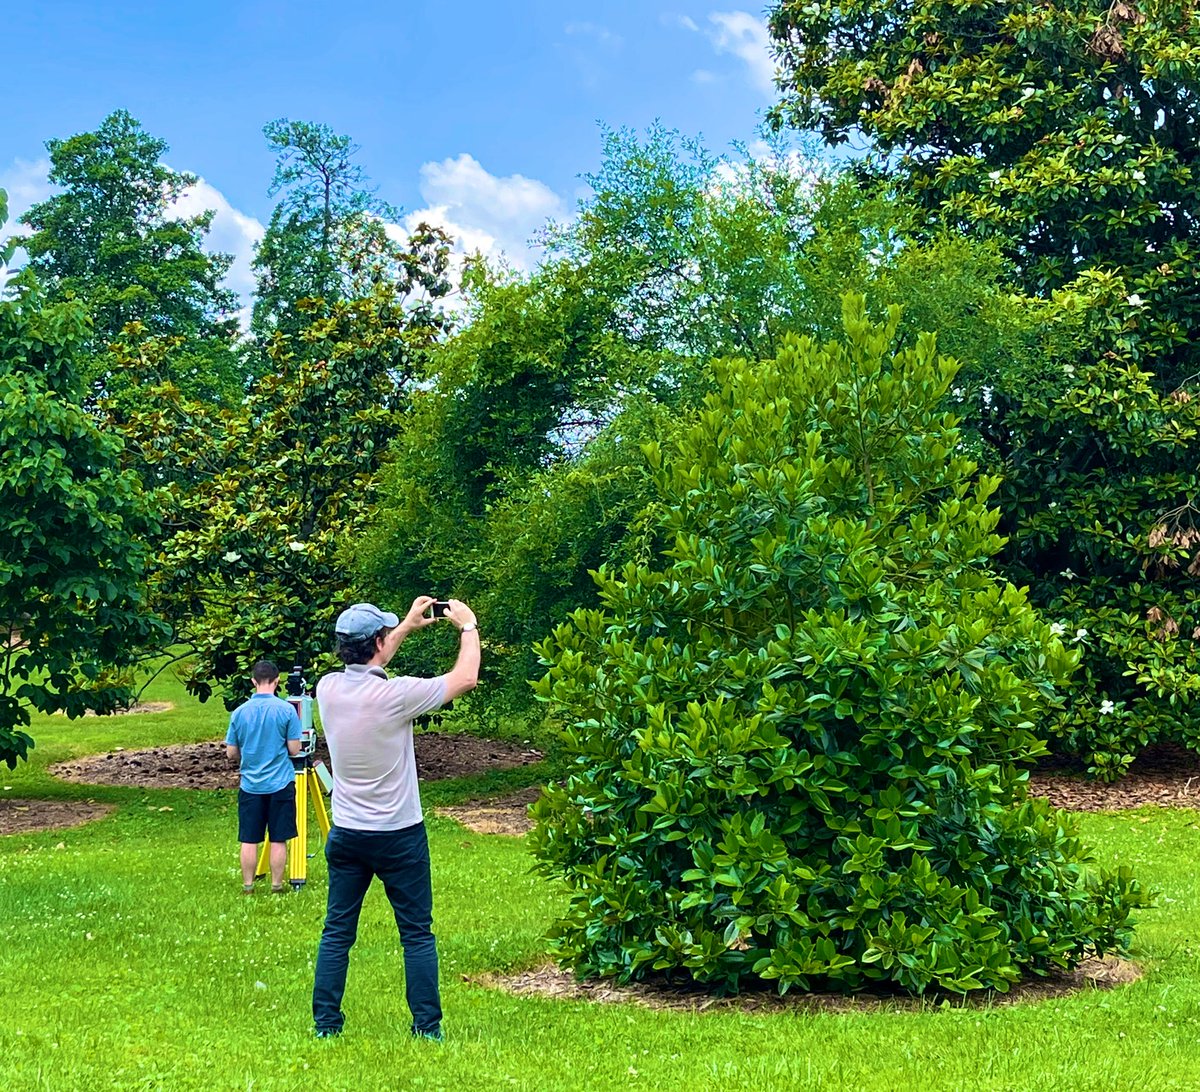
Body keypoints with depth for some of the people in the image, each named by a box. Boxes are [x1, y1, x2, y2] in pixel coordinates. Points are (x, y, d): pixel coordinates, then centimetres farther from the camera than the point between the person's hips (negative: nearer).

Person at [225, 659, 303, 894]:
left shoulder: (239, 712, 0)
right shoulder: (287, 710, -8)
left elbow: (232, 753, 4)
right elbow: (294, 749, -7)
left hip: (250, 785, 2)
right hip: (280, 784, -2)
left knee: (249, 839, 8)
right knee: (278, 839, 5)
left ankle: (248, 886, 13)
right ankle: (276, 885, 10)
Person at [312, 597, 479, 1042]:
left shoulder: (328, 688, -5)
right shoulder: (395, 694, -20)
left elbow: (363, 669, 20)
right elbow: (465, 678, -7)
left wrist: (407, 626, 24)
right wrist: (468, 627, 9)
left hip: (346, 834, 5)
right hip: (399, 836, -4)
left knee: (337, 931, 11)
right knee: (417, 934, 6)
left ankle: (326, 1022, 14)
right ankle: (427, 1026, 9)